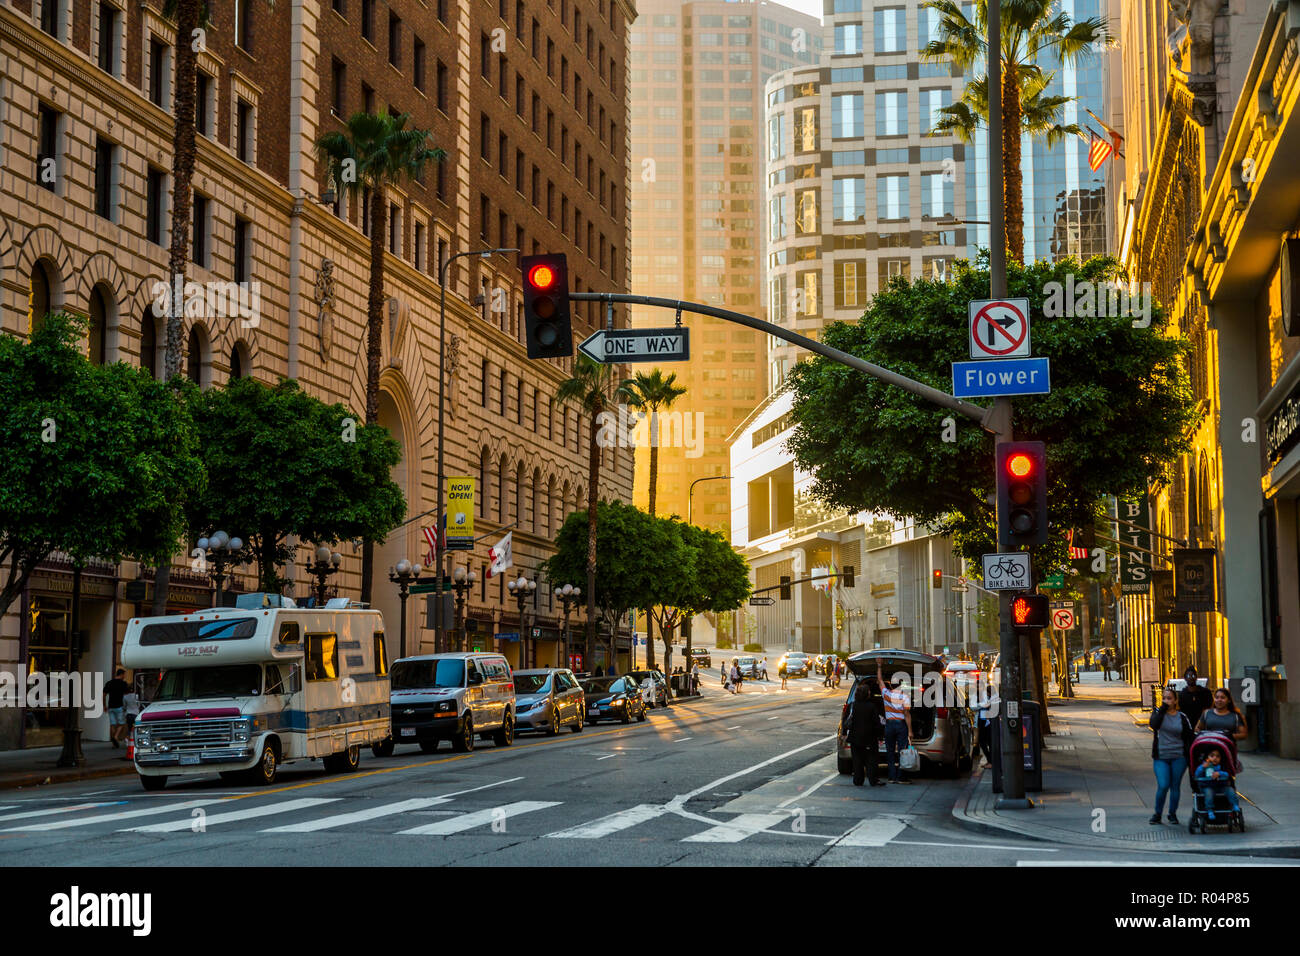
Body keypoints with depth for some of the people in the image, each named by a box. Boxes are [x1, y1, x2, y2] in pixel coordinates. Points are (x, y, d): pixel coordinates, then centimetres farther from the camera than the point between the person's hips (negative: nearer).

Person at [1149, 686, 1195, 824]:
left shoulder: (1182, 717, 4)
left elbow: (1190, 735, 6)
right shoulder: (1158, 712, 3)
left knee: (1175, 786, 5)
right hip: (1161, 757, -1)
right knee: (1163, 786, -11)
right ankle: (1157, 814, 6)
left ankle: (1173, 814, 21)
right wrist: (1162, 709, -16)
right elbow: (1153, 724, -18)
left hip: (1179, 757, 1)